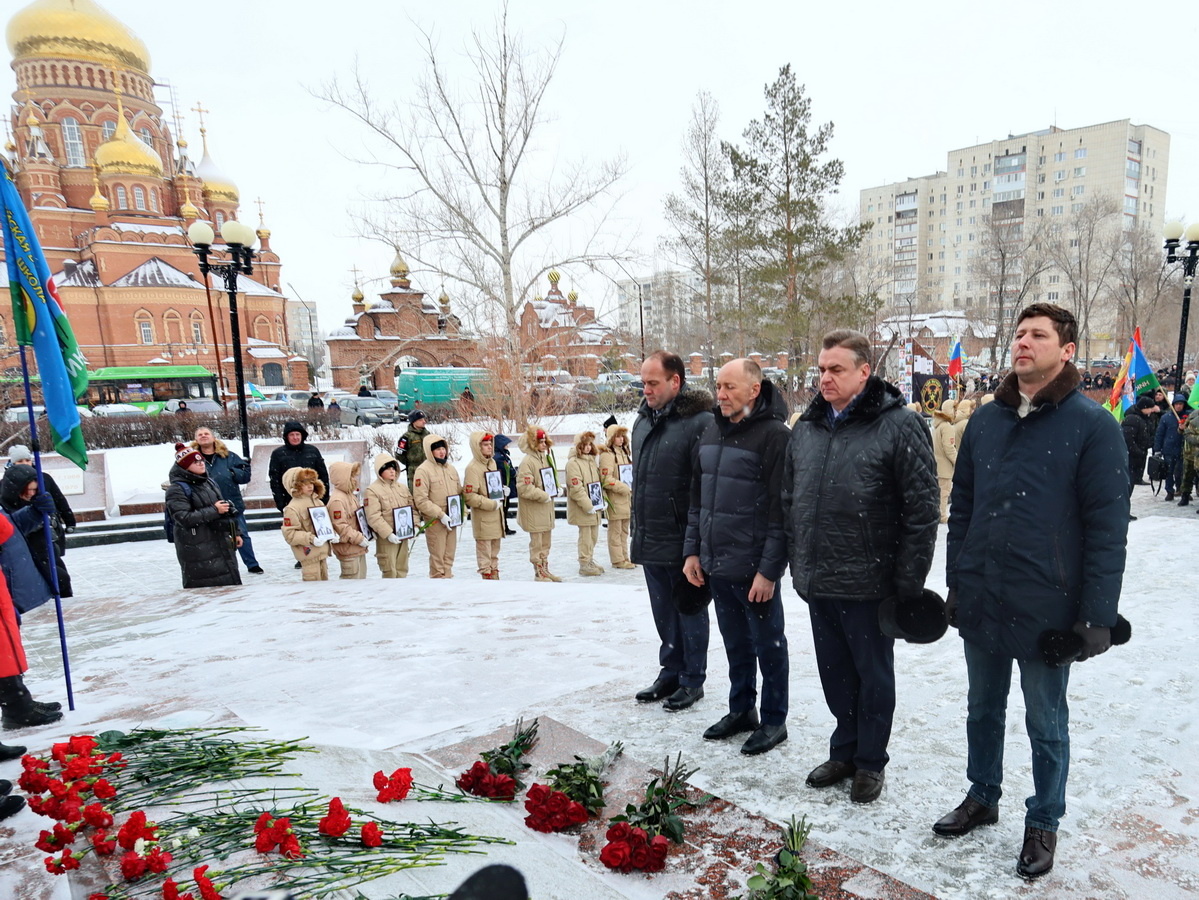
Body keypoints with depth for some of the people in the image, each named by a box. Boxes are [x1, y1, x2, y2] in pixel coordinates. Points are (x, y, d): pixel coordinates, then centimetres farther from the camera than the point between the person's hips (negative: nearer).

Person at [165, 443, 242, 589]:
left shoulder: (209, 483, 13)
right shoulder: (177, 489, -10)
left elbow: (224, 509, 22)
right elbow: (184, 518, -21)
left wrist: (234, 533, 21)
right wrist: (214, 511, -19)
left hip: (220, 543, 8)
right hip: (196, 550, -8)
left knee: (231, 582, 12)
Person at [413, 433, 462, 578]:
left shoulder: (451, 468, 10)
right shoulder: (423, 470, -10)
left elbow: (459, 493, 18)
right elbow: (421, 500, -15)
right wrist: (441, 515, -18)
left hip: (452, 520, 6)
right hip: (435, 522, -6)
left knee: (449, 555, 14)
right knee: (438, 557, 2)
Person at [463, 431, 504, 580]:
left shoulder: (492, 462, 9)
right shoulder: (472, 468, -16)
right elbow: (469, 496, -21)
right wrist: (492, 504, -18)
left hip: (496, 514, 8)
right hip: (483, 517, -8)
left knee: (495, 549, 18)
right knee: (484, 549, 2)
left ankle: (495, 576, 30)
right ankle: (487, 576, 13)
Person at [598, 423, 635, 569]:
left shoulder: (623, 452, 15)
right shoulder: (607, 455, -12)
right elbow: (606, 479, -19)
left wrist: (632, 488, 9)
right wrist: (624, 488, -18)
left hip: (626, 498, 9)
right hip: (614, 499, -9)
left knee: (624, 530, 14)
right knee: (615, 531, -1)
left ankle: (624, 557, 22)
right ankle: (617, 560, 6)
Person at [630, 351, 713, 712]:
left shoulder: (700, 422, -16)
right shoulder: (643, 421, 10)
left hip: (683, 542, -7)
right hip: (650, 541, 8)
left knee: (689, 611, 9)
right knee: (663, 612, 18)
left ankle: (692, 679, 24)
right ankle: (670, 672, 34)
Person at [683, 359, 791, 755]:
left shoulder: (774, 435, -14)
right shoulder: (712, 433, 10)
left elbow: (782, 510, -17)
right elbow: (697, 497, 15)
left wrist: (769, 569, -17)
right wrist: (693, 550, 12)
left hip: (755, 568, -7)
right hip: (716, 564, 7)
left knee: (768, 644, 9)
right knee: (735, 643, 19)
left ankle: (774, 721, 25)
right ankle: (741, 710, 35)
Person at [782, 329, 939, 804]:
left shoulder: (899, 426, -11)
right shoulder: (805, 429, 8)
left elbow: (922, 510, -13)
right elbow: (789, 500, 15)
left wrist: (909, 582, -12)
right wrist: (798, 564, 13)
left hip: (868, 584, -5)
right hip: (817, 585, 6)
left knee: (873, 677, 12)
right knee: (836, 675, 18)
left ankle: (870, 761, 31)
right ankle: (844, 751, 37)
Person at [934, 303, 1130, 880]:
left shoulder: (1092, 426, -9)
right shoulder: (985, 421, 5)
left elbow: (1107, 526, -10)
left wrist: (1098, 615, -12)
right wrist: (956, 583, 9)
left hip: (1046, 609, -4)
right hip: (980, 605, 4)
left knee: (1046, 725, 14)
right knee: (983, 710, 20)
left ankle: (1043, 823, 34)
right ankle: (982, 798, 40)